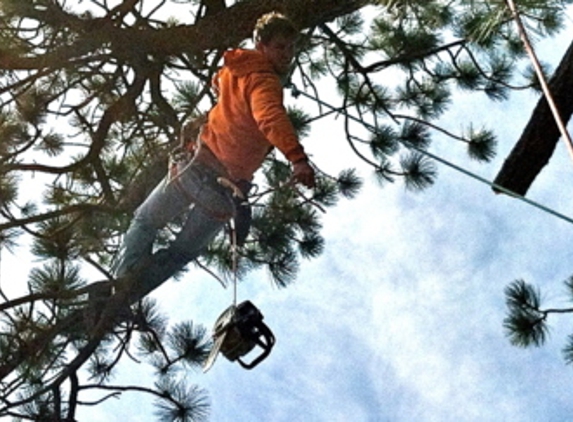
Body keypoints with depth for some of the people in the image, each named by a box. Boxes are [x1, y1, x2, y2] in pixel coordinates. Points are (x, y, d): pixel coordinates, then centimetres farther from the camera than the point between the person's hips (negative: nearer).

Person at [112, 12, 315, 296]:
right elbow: (271, 118, -34)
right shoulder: (265, 82, -11)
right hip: (227, 190, -4)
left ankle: (124, 278, 3)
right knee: (183, 252, 16)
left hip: (196, 166, 4)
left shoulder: (232, 71, 11)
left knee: (145, 221, 24)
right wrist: (297, 158, -46)